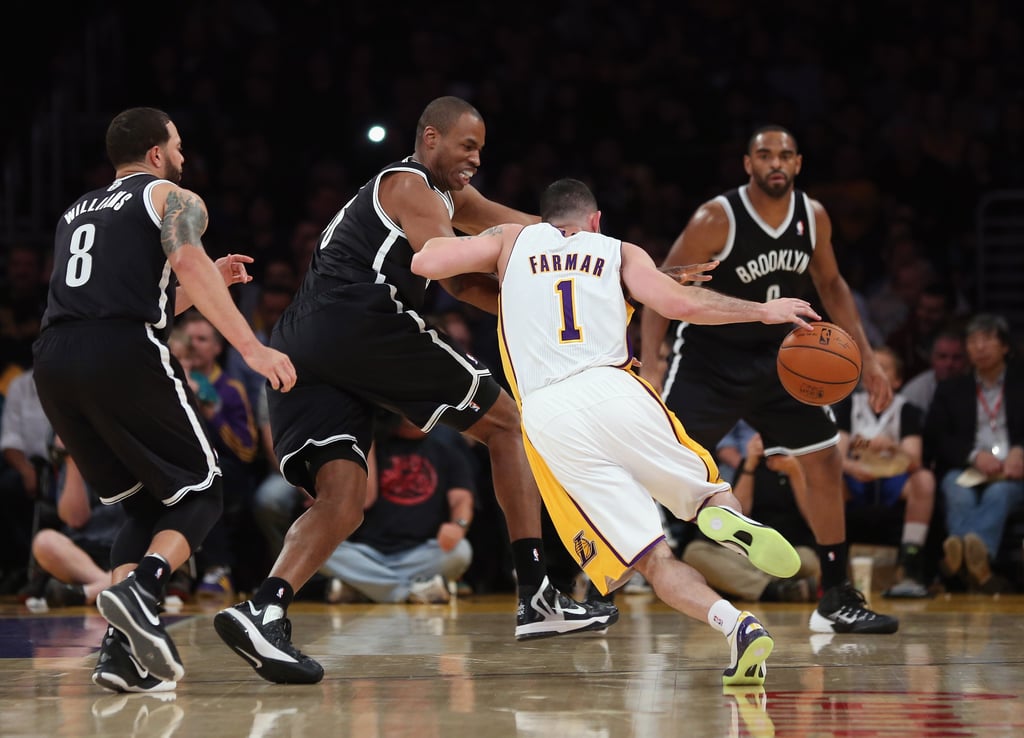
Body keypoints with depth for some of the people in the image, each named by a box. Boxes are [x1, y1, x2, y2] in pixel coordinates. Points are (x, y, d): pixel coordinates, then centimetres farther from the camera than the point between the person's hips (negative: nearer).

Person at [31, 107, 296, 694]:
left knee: (146, 506, 18)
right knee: (200, 493, 8)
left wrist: (207, 283, 41)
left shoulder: (77, 213, 33)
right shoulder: (175, 199, 12)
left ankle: (122, 647, -2)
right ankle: (140, 587, -22)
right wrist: (251, 346, -19)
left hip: (54, 359, 6)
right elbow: (187, 261, -10)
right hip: (125, 357, -6)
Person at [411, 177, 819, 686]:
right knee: (707, 490, 20)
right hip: (614, 391, 0)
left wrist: (450, 238, 35)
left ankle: (734, 625, -24)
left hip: (548, 417, 0)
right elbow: (682, 304, 4)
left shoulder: (514, 239, 23)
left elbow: (425, 263, 13)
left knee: (651, 558, 1)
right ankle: (726, 515, -17)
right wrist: (762, 310, 17)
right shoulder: (619, 252, 21)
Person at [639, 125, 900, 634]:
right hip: (709, 357, -5)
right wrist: (649, 369, -27)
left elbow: (830, 285, 12)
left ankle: (837, 600, 13)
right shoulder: (717, 219, -20)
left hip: (775, 358, 6)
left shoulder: (813, 217, -4)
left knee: (824, 462, 3)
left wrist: (867, 358, 7)